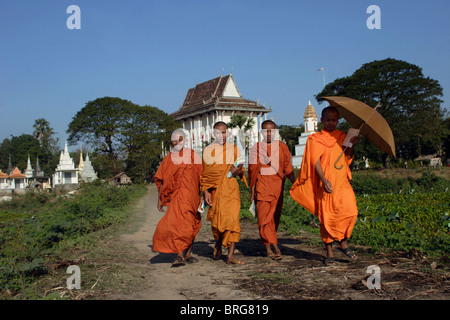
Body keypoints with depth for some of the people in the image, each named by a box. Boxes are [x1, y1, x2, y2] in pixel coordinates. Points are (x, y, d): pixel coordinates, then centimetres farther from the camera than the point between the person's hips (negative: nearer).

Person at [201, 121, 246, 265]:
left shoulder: (233, 149, 10)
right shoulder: (208, 151, 8)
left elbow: (241, 171, 14)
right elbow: (204, 174, 8)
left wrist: (238, 171, -10)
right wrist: (205, 191, -2)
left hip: (231, 189, 0)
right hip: (215, 190, 0)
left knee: (232, 220, -10)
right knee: (217, 220, 1)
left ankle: (230, 256, -8)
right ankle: (218, 243, 33)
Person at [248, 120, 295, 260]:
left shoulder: (282, 147, 11)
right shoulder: (256, 148, 7)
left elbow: (288, 168, 11)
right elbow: (252, 170, 8)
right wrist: (252, 190, 5)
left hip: (278, 184, 2)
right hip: (262, 184, -1)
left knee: (275, 216, 2)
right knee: (264, 216, -10)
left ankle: (268, 248, 14)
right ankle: (275, 247, -12)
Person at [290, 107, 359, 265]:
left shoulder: (342, 137, 16)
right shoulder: (315, 139, 4)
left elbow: (347, 159, 9)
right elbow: (316, 162, -6)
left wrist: (351, 145, -6)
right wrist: (324, 180, -18)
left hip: (342, 182, 3)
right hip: (324, 184, -3)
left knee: (350, 210, -14)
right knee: (326, 218, -2)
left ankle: (343, 242, 7)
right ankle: (329, 252, 10)